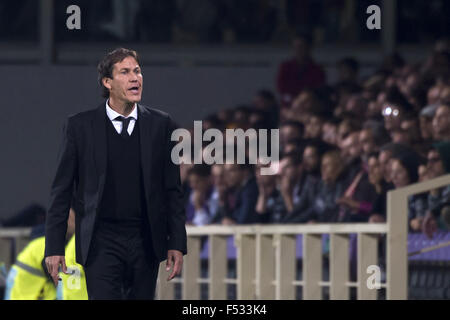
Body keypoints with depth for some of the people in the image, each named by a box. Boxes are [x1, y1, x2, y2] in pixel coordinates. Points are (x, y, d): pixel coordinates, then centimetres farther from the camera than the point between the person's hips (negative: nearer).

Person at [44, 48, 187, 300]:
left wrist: (177, 245, 1)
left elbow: (173, 191, 8)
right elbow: (62, 191, 3)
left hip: (145, 242, 2)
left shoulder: (161, 125, 6)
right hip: (101, 242, -2)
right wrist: (54, 248, -3)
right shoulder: (80, 126, 1)